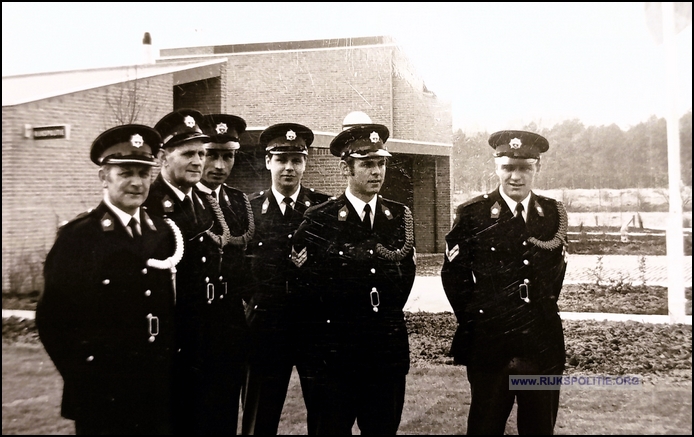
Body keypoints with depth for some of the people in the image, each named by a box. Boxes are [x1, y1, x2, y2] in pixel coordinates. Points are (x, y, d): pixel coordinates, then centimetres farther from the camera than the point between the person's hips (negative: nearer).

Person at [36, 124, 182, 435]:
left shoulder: (164, 232, 6)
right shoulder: (78, 236, -8)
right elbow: (52, 317, -7)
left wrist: (170, 360, 4)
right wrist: (81, 377, -7)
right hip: (102, 397, -4)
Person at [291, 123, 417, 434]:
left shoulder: (400, 216, 8)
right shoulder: (319, 219, -5)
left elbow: (405, 276, 9)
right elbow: (310, 289, -4)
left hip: (388, 352, 3)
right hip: (335, 354, -3)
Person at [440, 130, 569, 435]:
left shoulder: (554, 214, 6)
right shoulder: (472, 215, -5)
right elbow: (454, 274, -2)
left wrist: (542, 312, 11)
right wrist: (475, 319, -2)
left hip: (543, 344, 3)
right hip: (490, 345, -3)